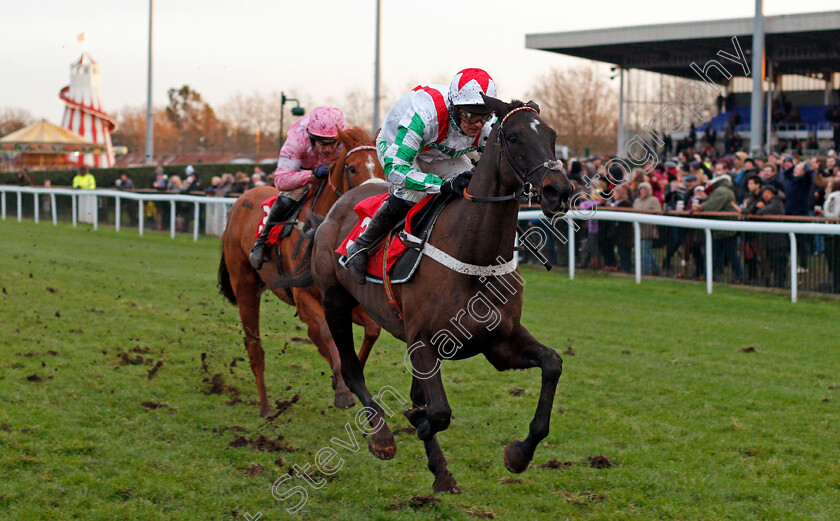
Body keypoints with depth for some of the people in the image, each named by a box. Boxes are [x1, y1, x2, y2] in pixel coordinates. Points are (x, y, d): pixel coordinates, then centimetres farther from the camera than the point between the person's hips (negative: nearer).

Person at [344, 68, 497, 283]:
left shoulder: (486, 128, -29)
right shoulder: (425, 114, -47)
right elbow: (395, 167, -49)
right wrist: (445, 185, -58)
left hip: (441, 156, 6)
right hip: (395, 146, -6)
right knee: (410, 193, -33)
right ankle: (360, 246, -13)